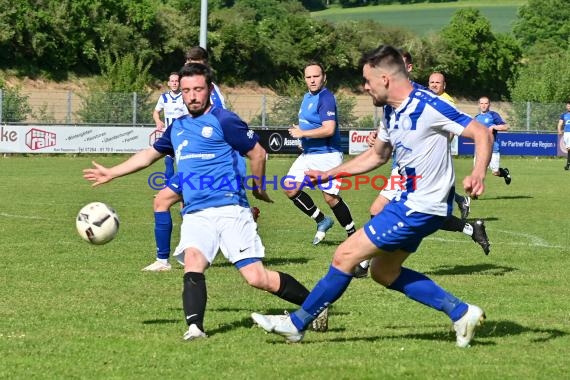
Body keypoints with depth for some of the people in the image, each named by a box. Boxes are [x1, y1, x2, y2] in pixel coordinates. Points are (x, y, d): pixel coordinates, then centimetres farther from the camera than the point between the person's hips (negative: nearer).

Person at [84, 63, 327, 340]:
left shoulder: (224, 120, -2)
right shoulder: (178, 128, 19)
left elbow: (257, 153, 4)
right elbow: (149, 154, 34)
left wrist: (258, 189, 16)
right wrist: (112, 173, 36)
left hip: (230, 209, -5)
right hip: (195, 214, 5)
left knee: (257, 278, -11)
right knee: (192, 264, -24)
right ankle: (194, 327, -33)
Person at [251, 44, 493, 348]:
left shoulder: (427, 106, -20)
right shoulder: (393, 112, 9)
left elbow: (482, 133, -19)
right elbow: (376, 155, 25)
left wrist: (478, 173, -36)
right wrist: (327, 174, 21)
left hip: (421, 208, -10)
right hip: (411, 201, 10)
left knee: (346, 255, -7)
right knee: (383, 271, 17)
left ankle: (297, 324, 5)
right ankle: (461, 312, 16)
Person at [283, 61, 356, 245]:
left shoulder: (326, 98, -16)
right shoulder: (307, 97, 13)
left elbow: (329, 129, -26)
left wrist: (303, 133, -18)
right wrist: (304, 140, 13)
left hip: (327, 156, -9)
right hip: (308, 154, 9)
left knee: (331, 197, -8)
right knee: (290, 188, 1)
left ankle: (353, 235, 7)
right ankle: (322, 221, 15)